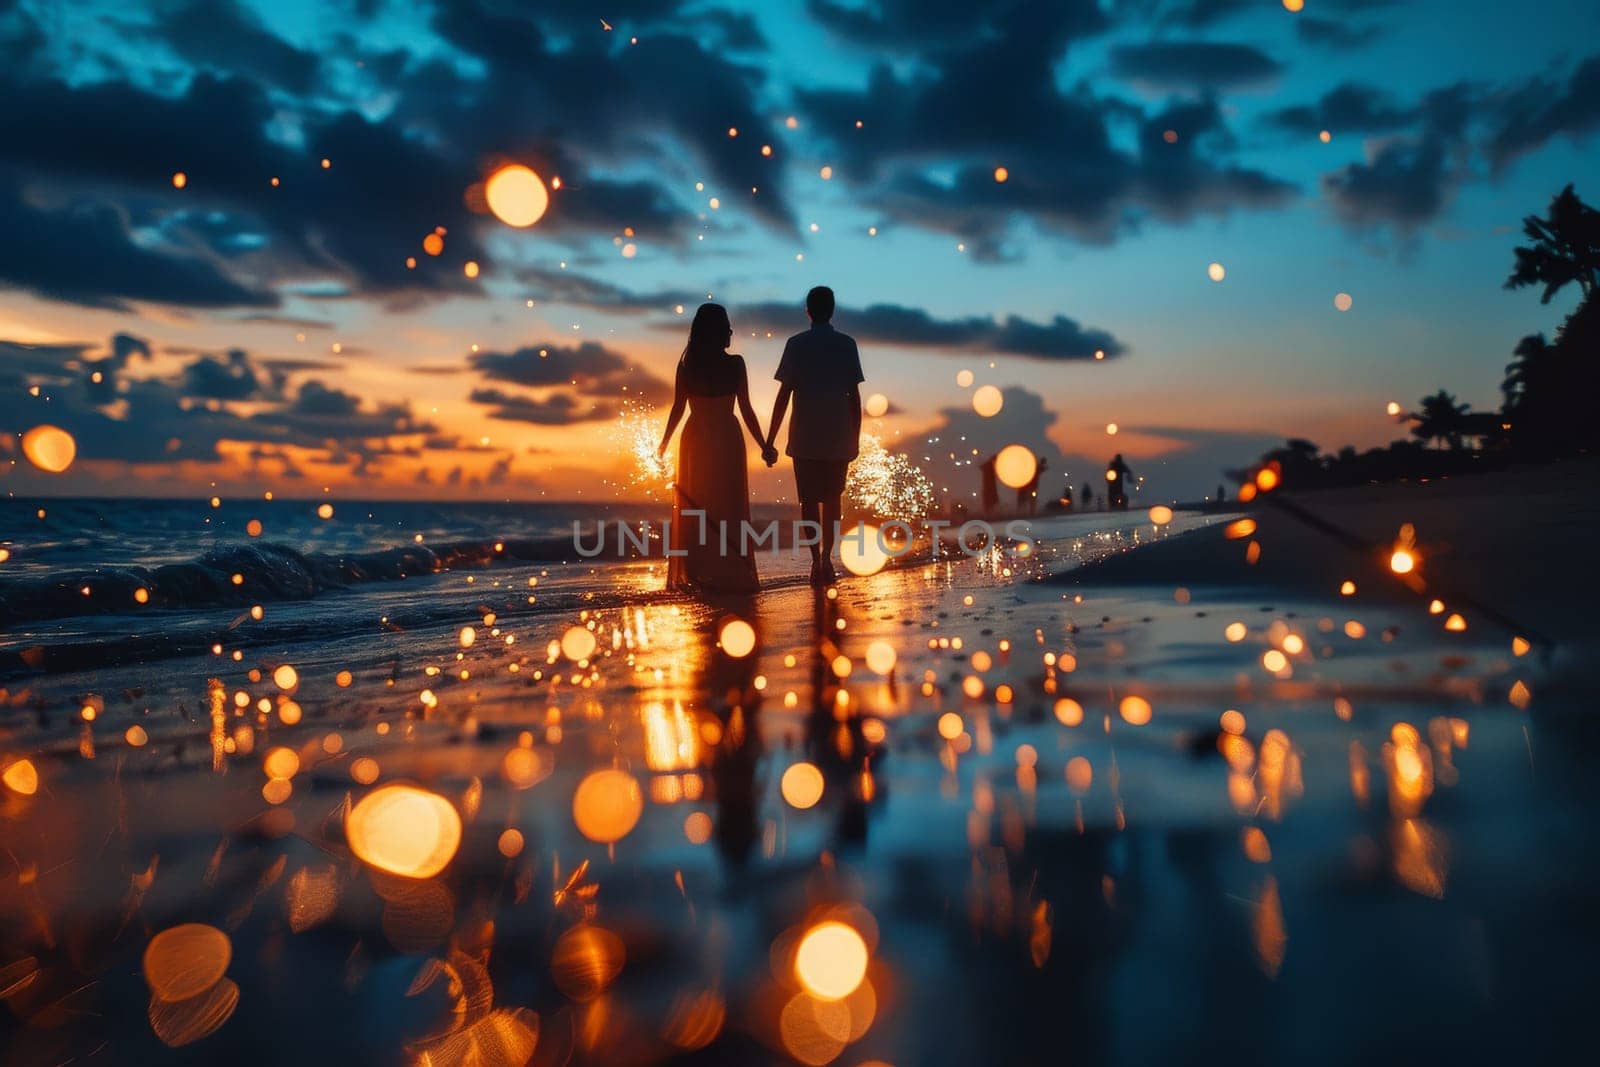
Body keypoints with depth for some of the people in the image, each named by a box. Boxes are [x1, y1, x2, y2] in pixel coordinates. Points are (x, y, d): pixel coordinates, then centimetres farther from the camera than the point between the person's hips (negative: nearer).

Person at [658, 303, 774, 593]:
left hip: (695, 441, 2)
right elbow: (746, 410, -7)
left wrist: (664, 444, 11)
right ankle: (730, 574, 6)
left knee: (694, 507, 10)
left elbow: (678, 408, -1)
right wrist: (764, 446, 0)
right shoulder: (735, 364, -8)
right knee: (728, 507, 6)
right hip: (727, 441, -2)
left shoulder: (687, 365, -2)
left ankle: (695, 574, 10)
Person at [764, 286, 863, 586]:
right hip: (839, 437, 1)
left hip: (805, 437, -1)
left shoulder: (796, 344, -3)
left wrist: (770, 440, -3)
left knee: (810, 500, 7)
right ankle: (826, 559, 8)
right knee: (832, 499, 15)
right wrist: (855, 438, 10)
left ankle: (817, 561, 1)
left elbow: (784, 395, -7)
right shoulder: (847, 344, 1)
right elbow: (854, 397, 1)